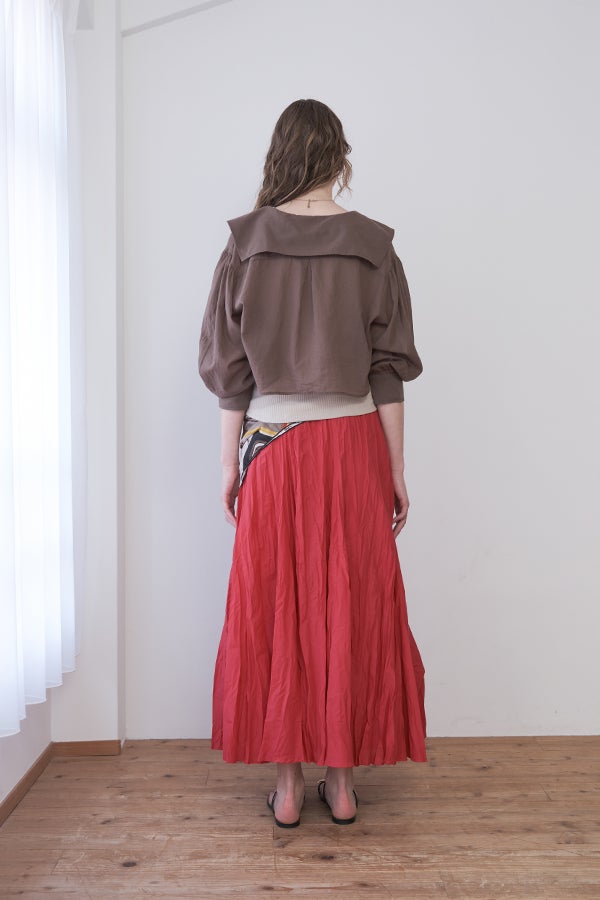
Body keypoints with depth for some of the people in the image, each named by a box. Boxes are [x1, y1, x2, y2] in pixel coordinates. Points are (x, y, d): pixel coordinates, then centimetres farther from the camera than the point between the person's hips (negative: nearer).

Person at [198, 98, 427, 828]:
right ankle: (342, 781, 21)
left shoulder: (245, 245, -1)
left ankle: (287, 784, 19)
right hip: (354, 446, 0)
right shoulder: (372, 247, -1)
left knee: (275, 610, 10)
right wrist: (397, 471, 5)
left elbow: (229, 369, -1)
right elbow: (388, 371, -1)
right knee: (351, 609, 9)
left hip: (274, 448, 0)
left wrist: (229, 463, 7)